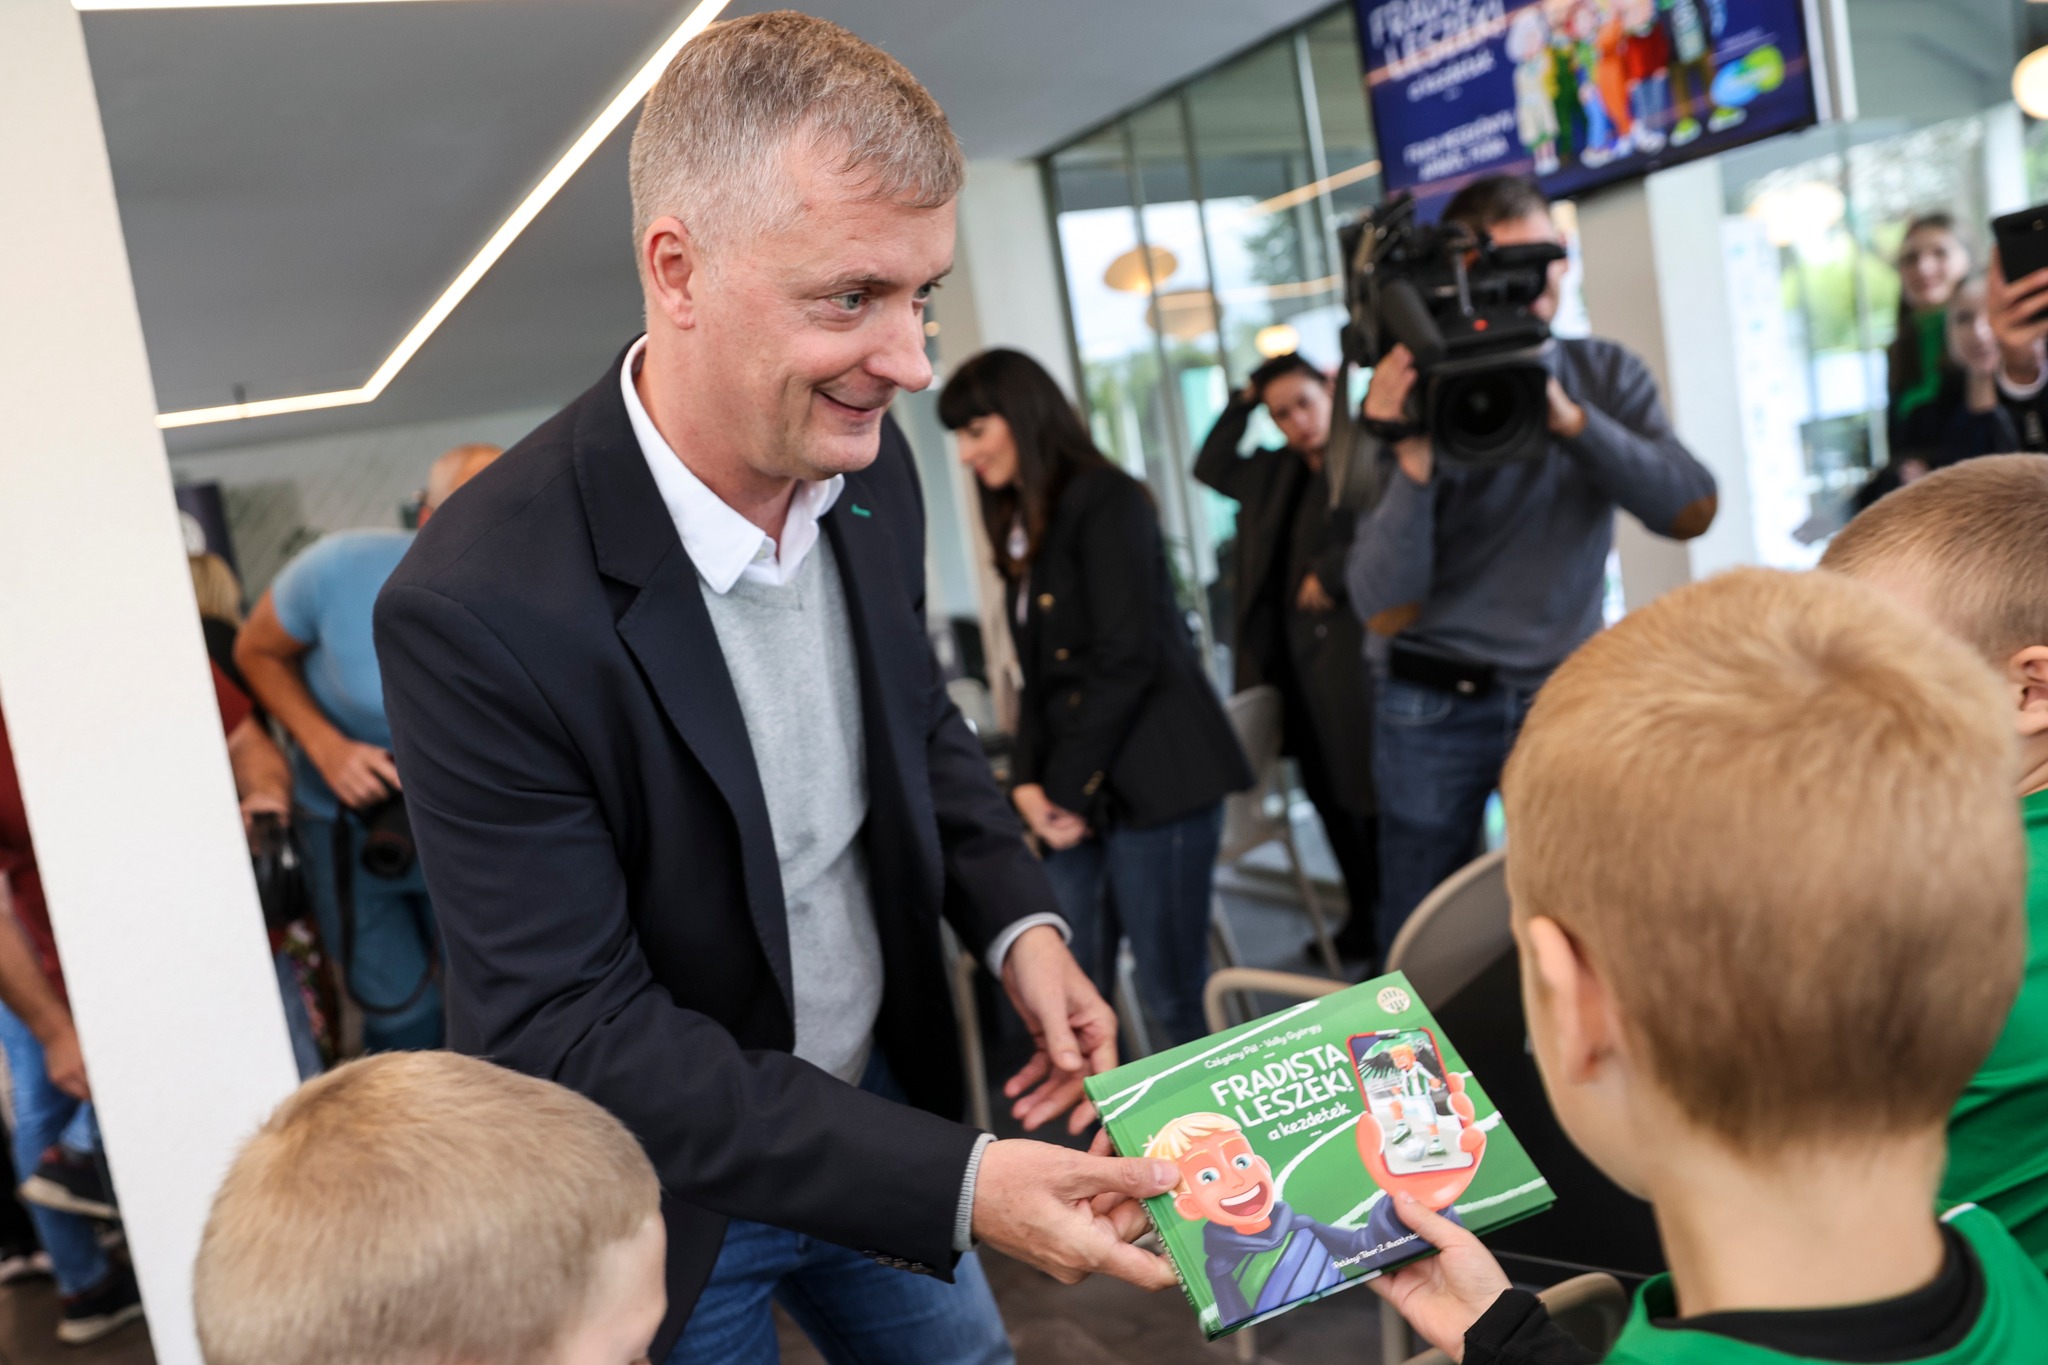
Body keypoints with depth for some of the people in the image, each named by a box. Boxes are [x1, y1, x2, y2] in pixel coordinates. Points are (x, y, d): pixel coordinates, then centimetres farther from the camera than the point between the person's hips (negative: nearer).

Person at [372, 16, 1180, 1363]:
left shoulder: (868, 463, -10)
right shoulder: (479, 608, -30)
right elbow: (568, 1030, -26)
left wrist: (1018, 918, -9)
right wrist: (952, 1181, -29)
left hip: (876, 1100, 5)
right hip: (669, 1195, -5)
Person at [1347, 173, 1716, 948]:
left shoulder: (1606, 377, 1)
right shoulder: (1419, 403, -9)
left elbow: (1691, 513, -14)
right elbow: (1385, 611, -16)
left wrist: (1568, 417, -25)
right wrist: (1412, 464, -31)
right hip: (1439, 703, -2)